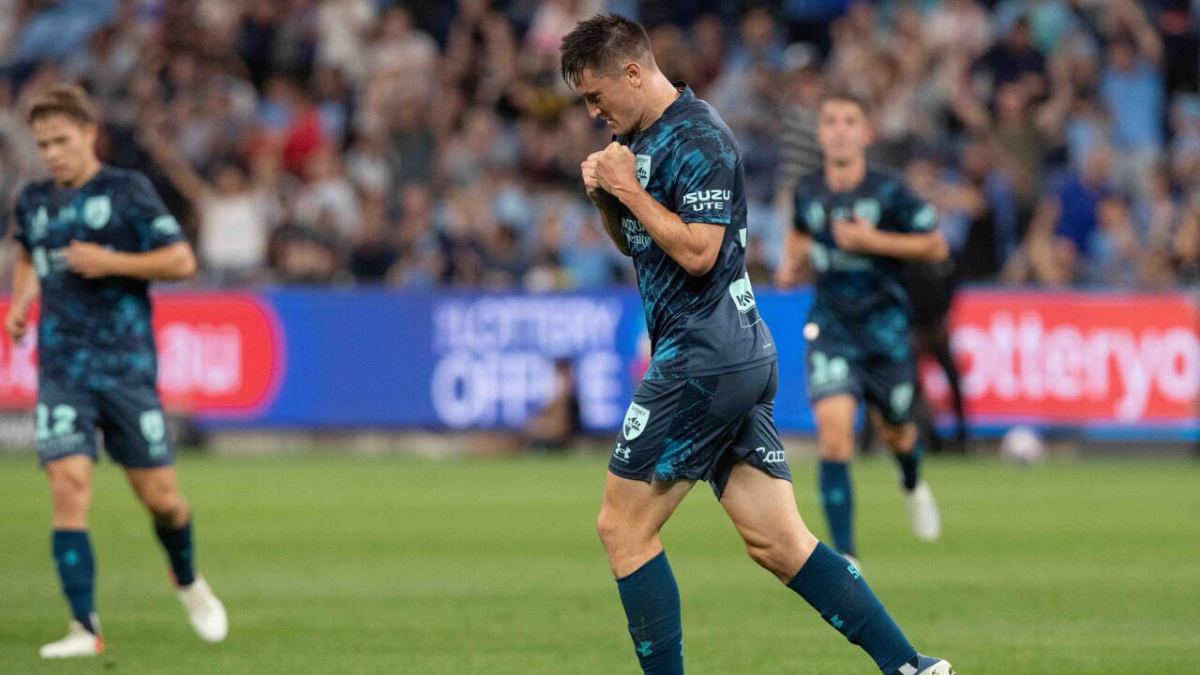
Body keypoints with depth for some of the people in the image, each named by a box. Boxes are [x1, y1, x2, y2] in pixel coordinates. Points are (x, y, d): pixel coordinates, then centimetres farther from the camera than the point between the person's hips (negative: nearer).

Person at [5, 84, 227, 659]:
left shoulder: (127, 191, -3)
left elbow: (181, 261, -5)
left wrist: (111, 262, -15)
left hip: (126, 366, -3)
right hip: (61, 369, 3)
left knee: (159, 496, 1)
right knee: (68, 486, -14)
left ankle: (189, 583, 34)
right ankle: (84, 628, -11)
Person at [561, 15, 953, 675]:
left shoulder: (697, 138, -13)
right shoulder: (637, 137, 16)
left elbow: (697, 251, -22)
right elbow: (632, 243, 27)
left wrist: (631, 189, -13)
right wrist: (605, 195, 7)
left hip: (704, 360, -10)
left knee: (623, 527, -3)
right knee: (777, 541, 4)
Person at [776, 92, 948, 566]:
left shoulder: (888, 193, -13)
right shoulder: (808, 192, -2)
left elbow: (935, 246, -8)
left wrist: (873, 240, -20)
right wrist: (792, 262, 1)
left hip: (885, 327, -1)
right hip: (831, 327, 1)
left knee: (894, 433, 14)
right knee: (833, 428, -18)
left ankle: (912, 485, 54)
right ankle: (845, 556, -16)